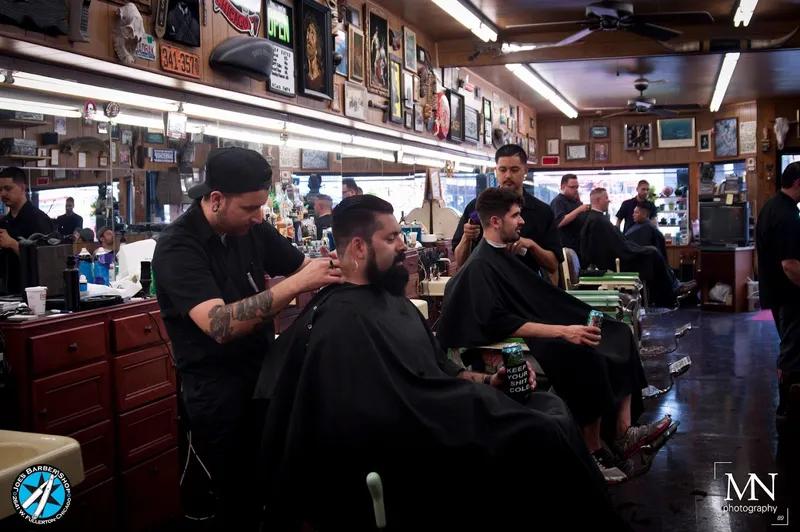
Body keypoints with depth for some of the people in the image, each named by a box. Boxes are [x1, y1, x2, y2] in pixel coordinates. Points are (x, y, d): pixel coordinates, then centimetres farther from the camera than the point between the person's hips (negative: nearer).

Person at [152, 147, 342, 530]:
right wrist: (297, 284, -35)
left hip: (265, 371, 6)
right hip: (217, 390, -6)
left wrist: (331, 265, -12)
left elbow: (300, 265, 12)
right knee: (239, 496, 4)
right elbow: (220, 325, -32)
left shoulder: (253, 230, -1)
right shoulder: (177, 246, -19)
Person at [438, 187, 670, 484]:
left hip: (539, 329, 10)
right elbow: (498, 324, -25)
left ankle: (623, 432, -7)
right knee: (588, 356, -32)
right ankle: (592, 452, -19)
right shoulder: (480, 266, -13)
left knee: (618, 334, -1)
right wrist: (562, 331, -29)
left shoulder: (502, 256, 17)